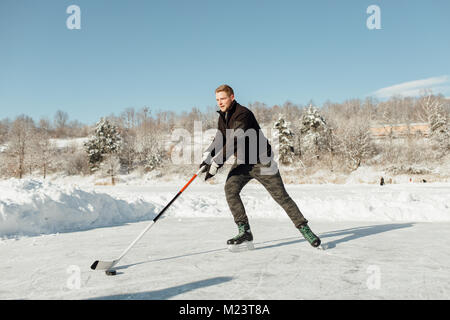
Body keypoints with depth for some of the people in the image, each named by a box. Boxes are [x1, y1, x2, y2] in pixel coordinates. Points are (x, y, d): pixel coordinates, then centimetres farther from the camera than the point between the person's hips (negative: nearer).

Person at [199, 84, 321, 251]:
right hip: (242, 161, 7)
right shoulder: (223, 117, 7)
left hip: (261, 161, -7)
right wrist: (207, 156, -10)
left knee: (281, 196, -4)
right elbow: (219, 140, 9)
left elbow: (233, 143, -29)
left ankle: (304, 229, 12)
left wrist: (216, 164, -32)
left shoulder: (243, 114, -21)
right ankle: (245, 234, -11)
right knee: (230, 188, -16)